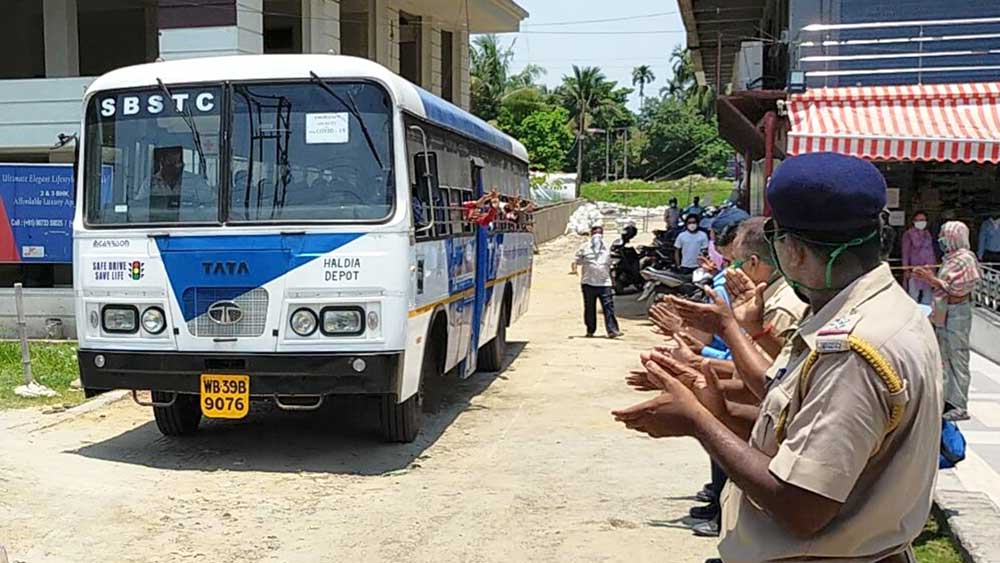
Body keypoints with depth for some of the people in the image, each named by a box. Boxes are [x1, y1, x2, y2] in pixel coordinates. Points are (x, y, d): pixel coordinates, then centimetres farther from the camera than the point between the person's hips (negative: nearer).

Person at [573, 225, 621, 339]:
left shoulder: (607, 247, 15)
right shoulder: (584, 247, 6)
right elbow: (577, 261, 6)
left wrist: (610, 276, 24)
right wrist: (574, 268, -15)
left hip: (604, 283, 1)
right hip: (588, 283, -1)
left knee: (608, 307, -9)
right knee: (589, 308, 5)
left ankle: (612, 330, -12)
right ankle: (590, 330, 16)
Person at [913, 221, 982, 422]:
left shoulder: (965, 259, -14)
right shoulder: (950, 258, 14)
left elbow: (957, 292, -20)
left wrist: (933, 280, -16)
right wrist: (930, 278, 8)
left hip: (956, 316, -10)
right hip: (944, 316, 10)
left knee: (958, 361, -5)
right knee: (946, 360, 14)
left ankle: (960, 407, -1)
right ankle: (949, 400, 22)